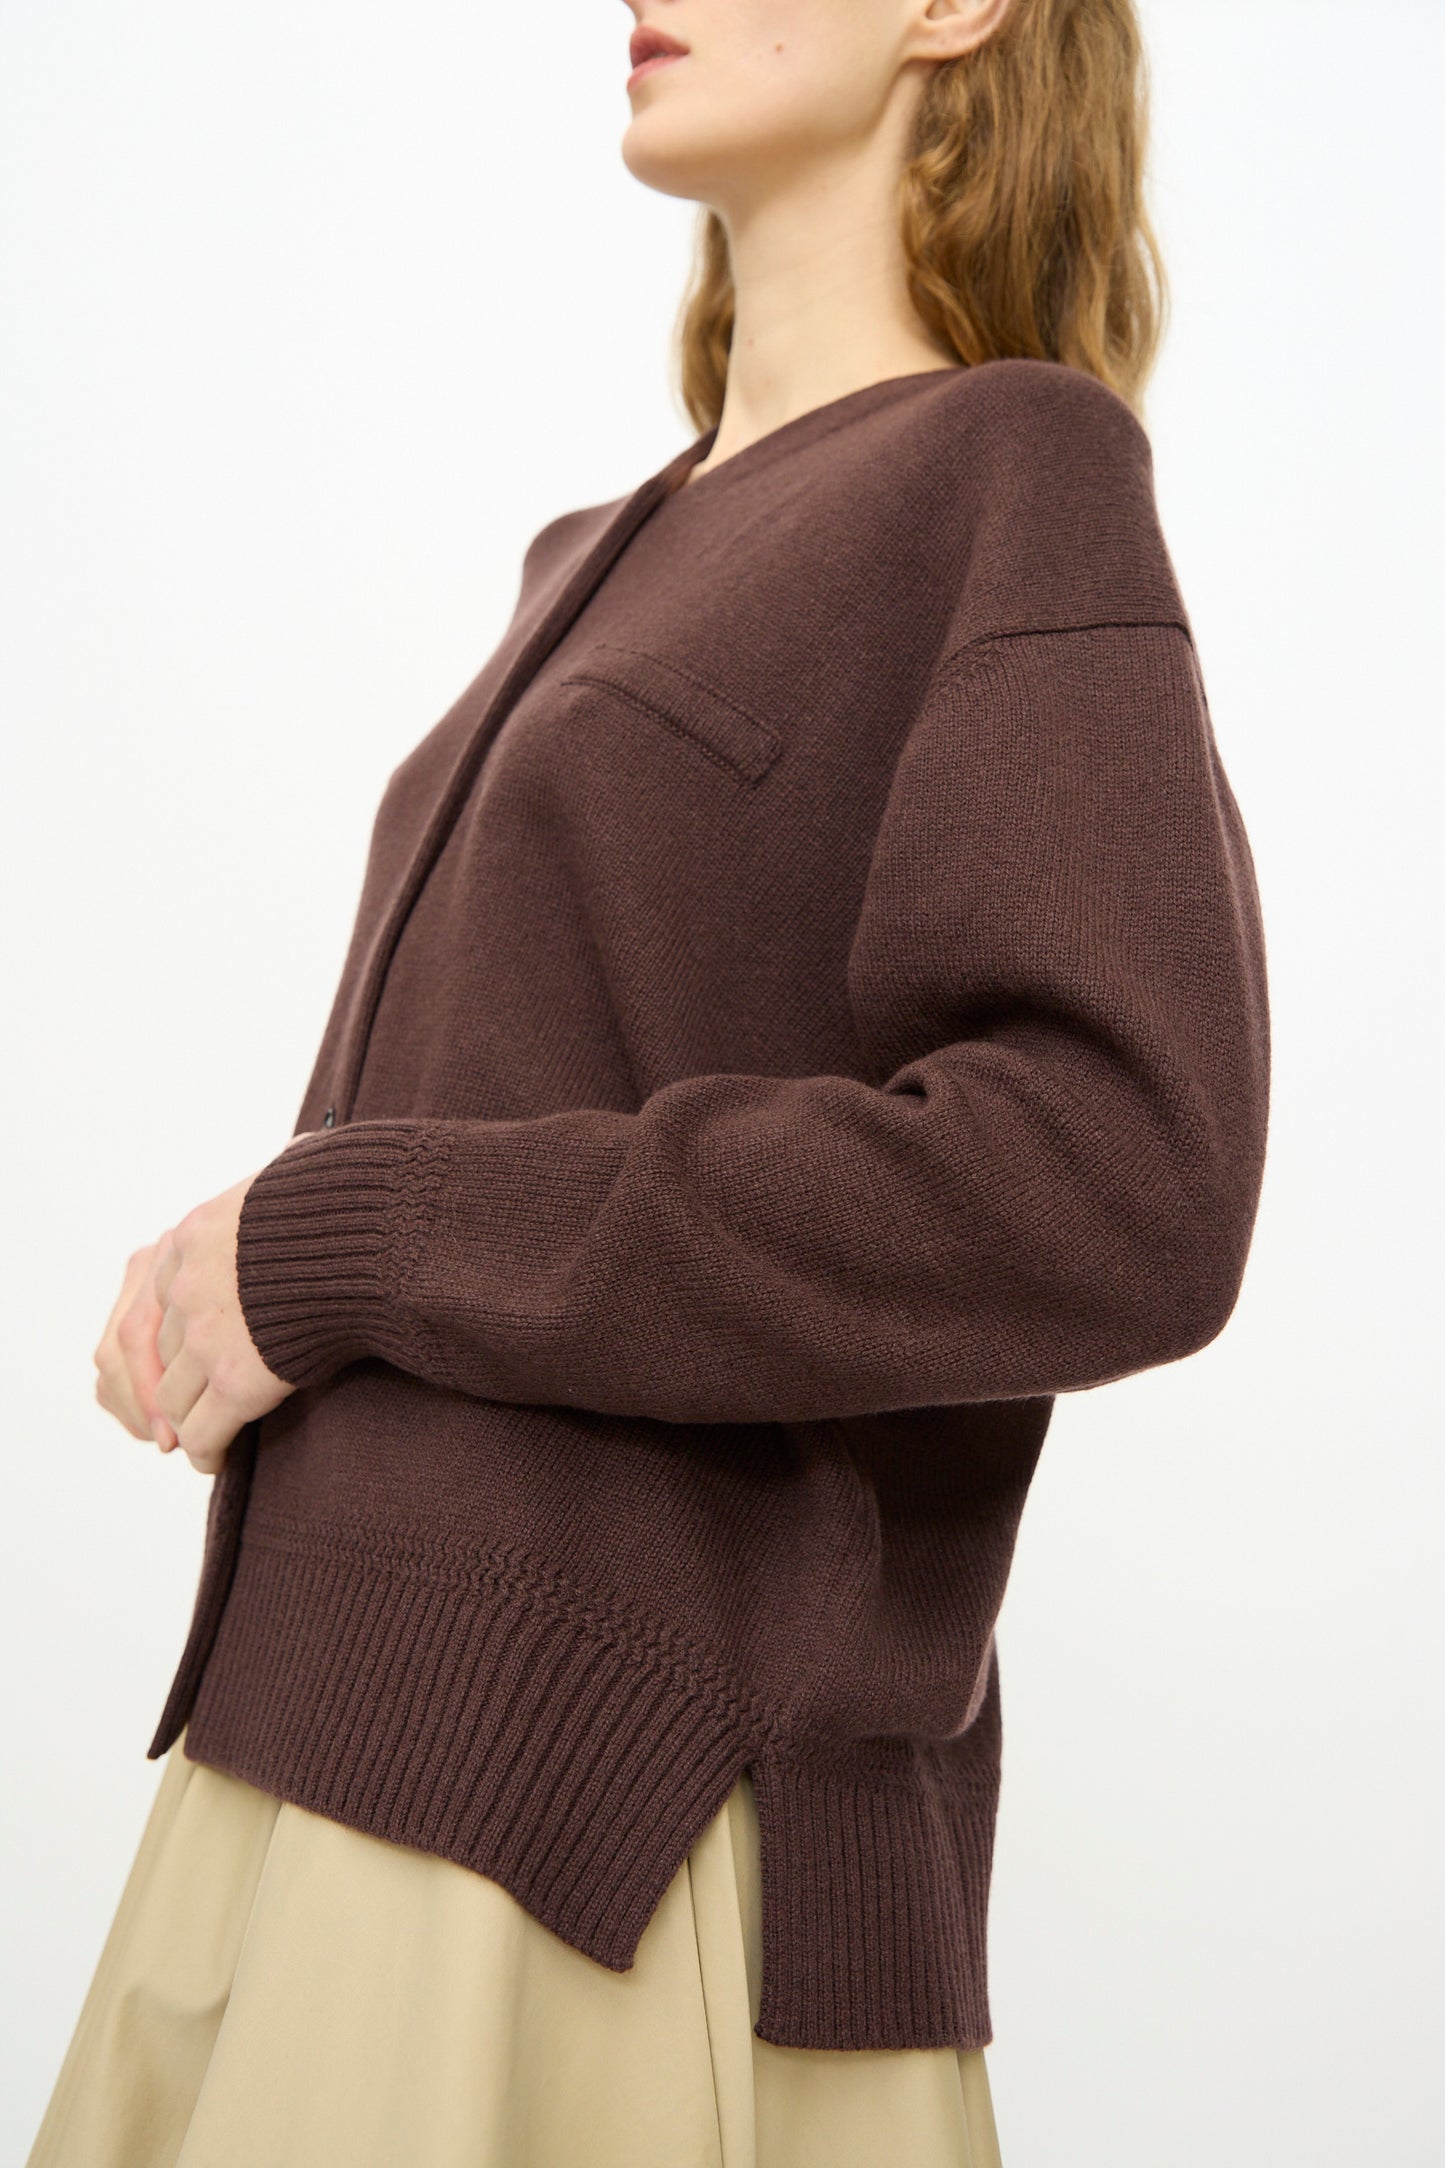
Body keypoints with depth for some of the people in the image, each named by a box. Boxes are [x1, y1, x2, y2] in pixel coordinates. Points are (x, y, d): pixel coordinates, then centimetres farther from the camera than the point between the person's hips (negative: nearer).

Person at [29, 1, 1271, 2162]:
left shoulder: (1017, 469, -6)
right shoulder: (616, 556, 17)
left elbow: (1113, 1204, -21)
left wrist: (343, 1244, -16)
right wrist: (232, 1278, 1)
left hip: (631, 1852, -7)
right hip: (348, 1749, 7)